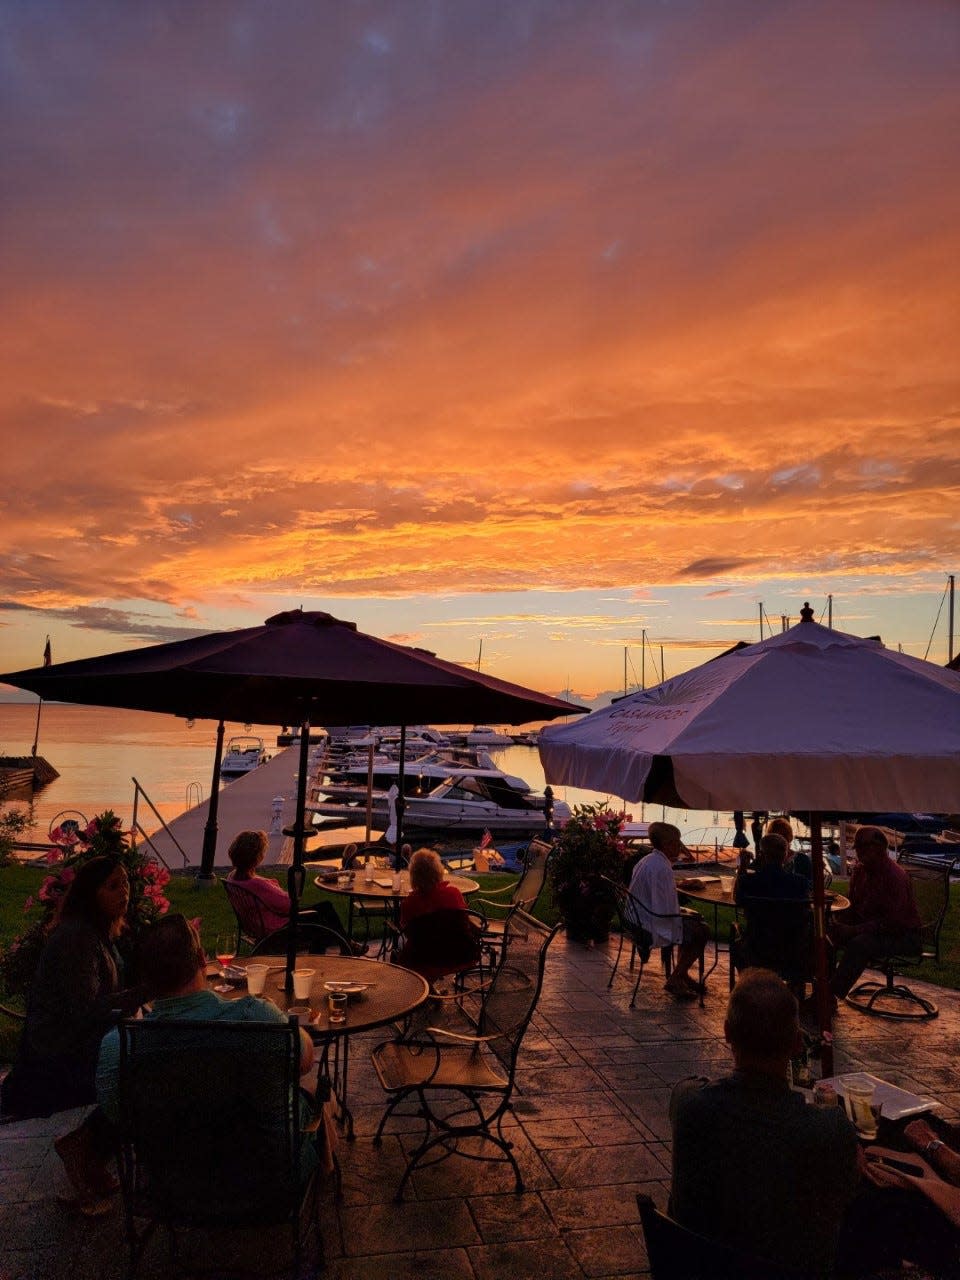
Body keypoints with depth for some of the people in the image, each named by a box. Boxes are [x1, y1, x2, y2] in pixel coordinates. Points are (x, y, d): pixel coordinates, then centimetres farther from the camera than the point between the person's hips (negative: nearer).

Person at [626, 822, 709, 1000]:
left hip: (638, 920, 10)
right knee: (702, 932, -1)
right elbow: (666, 911, -26)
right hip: (653, 928, -10)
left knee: (692, 922, 23)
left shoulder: (646, 860, 7)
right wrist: (686, 914, -8)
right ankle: (675, 979, 8)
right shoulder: (662, 869, -25)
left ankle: (682, 974, 32)